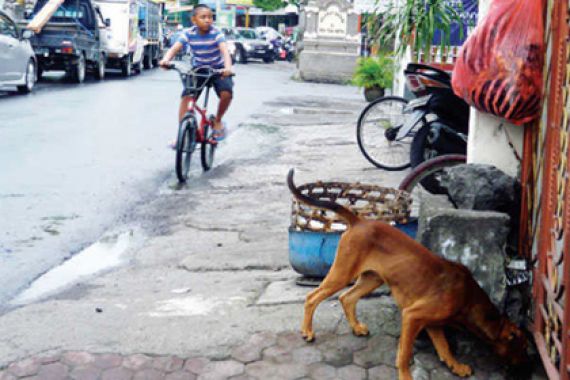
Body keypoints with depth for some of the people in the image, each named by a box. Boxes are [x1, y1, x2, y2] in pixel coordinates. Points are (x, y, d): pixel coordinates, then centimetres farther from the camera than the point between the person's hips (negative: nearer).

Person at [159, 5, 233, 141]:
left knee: (226, 93, -27)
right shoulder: (188, 33, -15)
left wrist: (228, 67, -55)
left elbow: (224, 51, -34)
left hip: (218, 69, -2)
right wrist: (166, 59, -47)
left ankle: (218, 121, 1)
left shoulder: (216, 33, -20)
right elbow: (174, 48, -24)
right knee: (186, 97, -17)